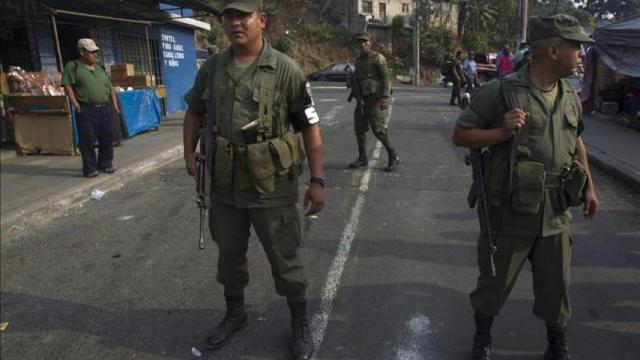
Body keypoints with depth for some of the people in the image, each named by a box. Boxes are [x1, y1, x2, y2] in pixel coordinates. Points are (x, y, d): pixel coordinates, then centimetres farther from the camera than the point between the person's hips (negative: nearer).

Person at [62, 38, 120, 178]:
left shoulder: (101, 68, 19)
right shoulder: (72, 66, 2)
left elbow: (110, 88, 21)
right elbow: (67, 85, -4)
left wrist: (114, 104, 10)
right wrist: (75, 103, -14)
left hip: (105, 108, 5)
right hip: (87, 110, -5)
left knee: (107, 138, 9)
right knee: (88, 140, -3)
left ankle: (105, 164, 22)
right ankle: (90, 169, 5)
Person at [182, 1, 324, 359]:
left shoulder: (285, 69, -10)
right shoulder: (212, 68, 3)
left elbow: (311, 126, -9)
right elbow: (194, 111, 18)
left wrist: (318, 181, -12)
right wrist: (189, 153, 10)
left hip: (272, 187, -4)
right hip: (224, 185, 5)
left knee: (285, 258, 8)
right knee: (229, 255, 20)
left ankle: (301, 324, 30)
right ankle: (235, 313, 44)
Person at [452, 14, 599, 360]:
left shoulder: (570, 96, 6)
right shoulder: (501, 91, -13)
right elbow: (460, 135, -10)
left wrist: (589, 186, 22)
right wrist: (502, 133, -24)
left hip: (556, 211, 5)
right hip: (511, 210, -5)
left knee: (556, 283, 16)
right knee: (495, 280, 12)